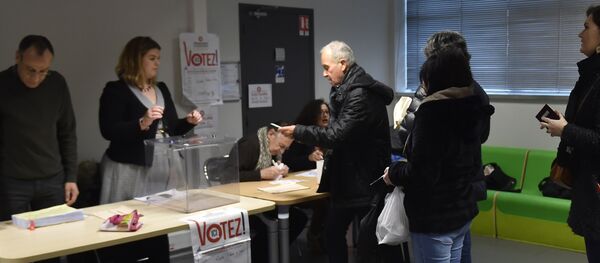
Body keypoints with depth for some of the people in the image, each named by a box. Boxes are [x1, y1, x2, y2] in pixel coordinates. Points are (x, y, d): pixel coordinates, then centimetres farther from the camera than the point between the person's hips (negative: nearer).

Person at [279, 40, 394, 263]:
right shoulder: (347, 90, 10)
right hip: (346, 180, 10)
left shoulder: (361, 95, -21)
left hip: (364, 181, -10)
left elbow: (337, 135, -26)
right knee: (333, 232, 16)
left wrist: (298, 131, -16)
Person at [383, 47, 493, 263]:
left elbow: (421, 174, -24)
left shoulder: (432, 110, -19)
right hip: (462, 212, 9)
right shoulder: (471, 110, 8)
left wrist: (393, 173, -5)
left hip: (433, 219, -9)